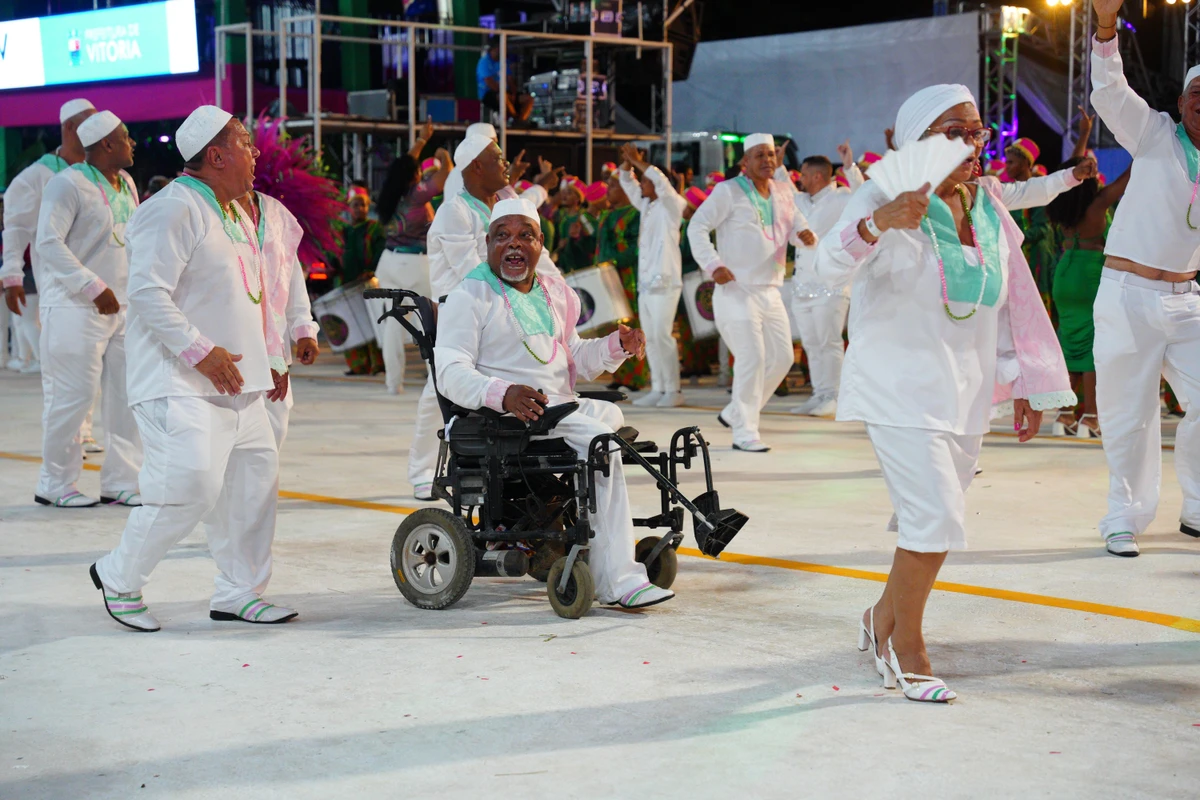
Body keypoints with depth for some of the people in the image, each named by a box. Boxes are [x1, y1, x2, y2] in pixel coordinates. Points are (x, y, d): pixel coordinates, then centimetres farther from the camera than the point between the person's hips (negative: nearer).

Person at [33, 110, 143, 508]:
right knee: (72, 395, -4)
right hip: (75, 308, -8)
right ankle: (56, 484, 10)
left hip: (123, 308, 8)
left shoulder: (126, 185, 14)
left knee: (127, 394, 6)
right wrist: (95, 288, -22)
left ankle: (121, 482, 15)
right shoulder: (68, 184, -10)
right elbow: (49, 243, -17)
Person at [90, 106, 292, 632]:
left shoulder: (234, 216, 19)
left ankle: (238, 593, 18)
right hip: (180, 385, -10)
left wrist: (259, 360, 18)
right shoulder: (174, 209, -13)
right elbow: (148, 291, -20)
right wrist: (200, 352, -22)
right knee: (189, 485, -17)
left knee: (257, 480, 7)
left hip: (236, 385, 10)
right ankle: (119, 578, 3)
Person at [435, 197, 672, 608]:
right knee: (597, 438, -27)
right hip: (502, 418, -8)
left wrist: (615, 345, 9)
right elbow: (451, 373, -12)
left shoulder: (556, 293, 21)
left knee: (611, 414, -18)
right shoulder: (469, 297, -1)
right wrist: (503, 394, -30)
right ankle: (616, 579, -29)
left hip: (562, 406, 9)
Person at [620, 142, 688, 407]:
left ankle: (673, 391, -7)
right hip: (645, 283, 8)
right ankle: (657, 389, 10)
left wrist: (638, 161, -16)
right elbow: (627, 182, 20)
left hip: (664, 283, -8)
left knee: (662, 336, -10)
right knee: (650, 338, 7)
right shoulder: (646, 205, 16)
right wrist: (628, 163, 2)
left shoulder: (670, 206, -5)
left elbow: (661, 181, -21)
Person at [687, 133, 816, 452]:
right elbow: (697, 226, -9)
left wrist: (805, 235, -12)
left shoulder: (783, 192, 12)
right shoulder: (728, 191, -7)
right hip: (736, 289, -7)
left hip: (770, 290, 7)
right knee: (751, 358, -12)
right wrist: (713, 264, -20)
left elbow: (796, 227, 14)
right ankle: (744, 434, -3)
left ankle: (735, 413, 24)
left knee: (782, 357, 9)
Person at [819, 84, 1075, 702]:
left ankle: (886, 619, 34)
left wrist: (1024, 387, 16)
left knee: (935, 521, 12)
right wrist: (877, 222, -47)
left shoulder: (990, 205, 9)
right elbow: (830, 267, -27)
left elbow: (1012, 300, 16)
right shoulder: (884, 200, -11)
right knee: (936, 517, -14)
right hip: (899, 385, -7)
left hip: (966, 390, 7)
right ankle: (905, 647, 4)